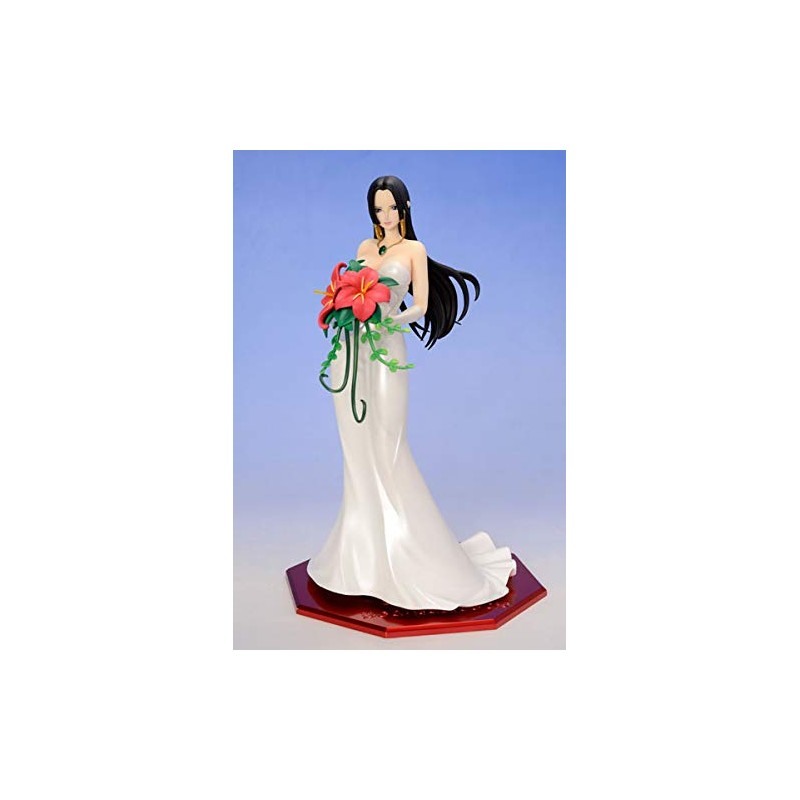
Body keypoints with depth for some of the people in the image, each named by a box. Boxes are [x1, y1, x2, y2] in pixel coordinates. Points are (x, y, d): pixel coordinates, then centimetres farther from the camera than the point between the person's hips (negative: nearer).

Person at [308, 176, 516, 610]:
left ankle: (404, 550, 9)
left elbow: (419, 307, 0)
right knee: (357, 449, 8)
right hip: (350, 351, 5)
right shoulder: (365, 246, 18)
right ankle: (363, 547, 21)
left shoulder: (414, 249, 5)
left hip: (384, 351, -5)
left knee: (386, 449, -5)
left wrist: (387, 318, -17)